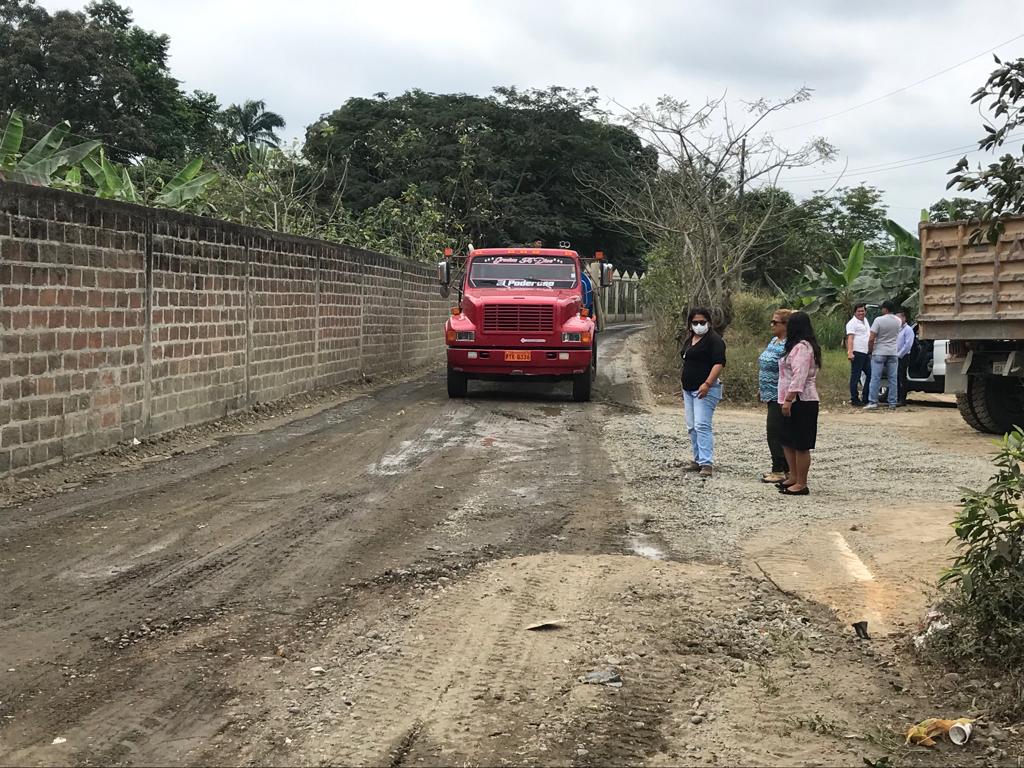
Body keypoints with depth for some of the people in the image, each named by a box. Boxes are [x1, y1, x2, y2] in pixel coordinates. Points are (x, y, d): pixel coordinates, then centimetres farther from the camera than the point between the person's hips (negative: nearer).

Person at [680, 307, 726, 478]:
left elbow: (719, 364, -19)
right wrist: (684, 385, 24)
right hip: (688, 390, 9)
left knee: (702, 425, -16)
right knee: (691, 427, 11)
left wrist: (707, 384, -28)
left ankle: (707, 463, -18)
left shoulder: (714, 340, -10)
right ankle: (698, 459, 20)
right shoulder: (689, 340, 17)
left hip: (705, 390, -9)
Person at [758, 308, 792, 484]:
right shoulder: (774, 341, 14)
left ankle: (779, 471, -2)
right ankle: (785, 469, 18)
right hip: (771, 395, 10)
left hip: (780, 397, -10)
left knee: (775, 432, -7)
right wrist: (762, 389, 23)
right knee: (774, 431, 12)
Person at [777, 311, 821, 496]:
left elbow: (799, 376, -24)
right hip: (795, 402, 11)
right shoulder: (800, 346, 18)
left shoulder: (801, 347, -16)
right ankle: (794, 477, 25)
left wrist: (789, 399, -25)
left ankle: (801, 484, 0)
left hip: (800, 402, -11)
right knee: (788, 441, 17)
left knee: (800, 445, -5)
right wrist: (787, 400, 23)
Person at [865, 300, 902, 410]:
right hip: (893, 353, 4)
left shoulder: (879, 320, -13)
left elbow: (871, 339, -14)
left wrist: (870, 350, 0)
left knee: (875, 378, -2)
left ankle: (872, 402, -6)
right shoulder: (898, 321, 3)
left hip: (879, 353, -4)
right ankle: (892, 403, 8)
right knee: (893, 379, 7)